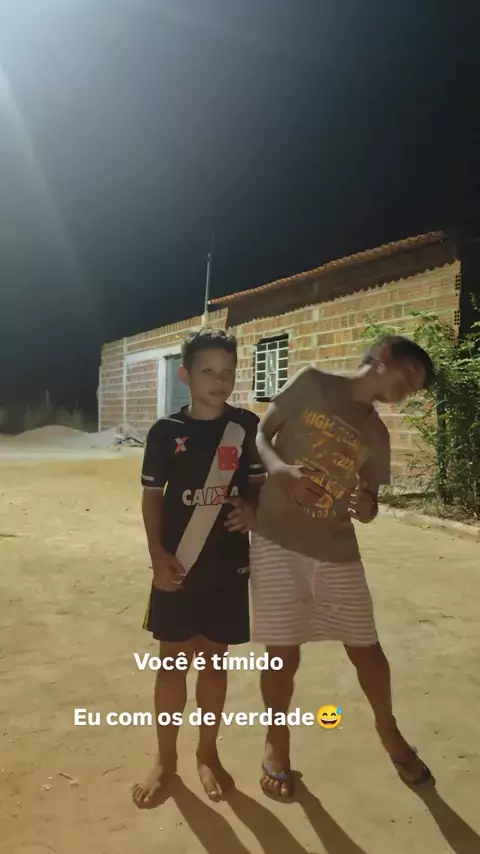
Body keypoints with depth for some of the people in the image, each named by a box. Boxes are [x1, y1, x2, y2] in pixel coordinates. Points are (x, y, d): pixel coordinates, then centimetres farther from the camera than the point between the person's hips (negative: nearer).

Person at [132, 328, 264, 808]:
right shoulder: (166, 432, -4)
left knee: (214, 660, 13)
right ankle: (165, 758, 30)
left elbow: (259, 484, 6)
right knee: (173, 661, 11)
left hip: (229, 565, 1)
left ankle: (207, 753, 33)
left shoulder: (247, 427, -3)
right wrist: (157, 556, -9)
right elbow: (152, 497, 0)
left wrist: (251, 510, -15)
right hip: (178, 565, 0)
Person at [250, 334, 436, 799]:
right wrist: (279, 469, -24)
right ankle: (277, 742, 31)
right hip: (276, 541, -4)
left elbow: (368, 501, 12)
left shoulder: (377, 436, 9)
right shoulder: (312, 383, -2)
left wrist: (367, 508, -13)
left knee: (365, 648, 13)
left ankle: (388, 731, 42)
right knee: (283, 654, 3)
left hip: (337, 552, 4)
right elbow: (260, 435, -3)